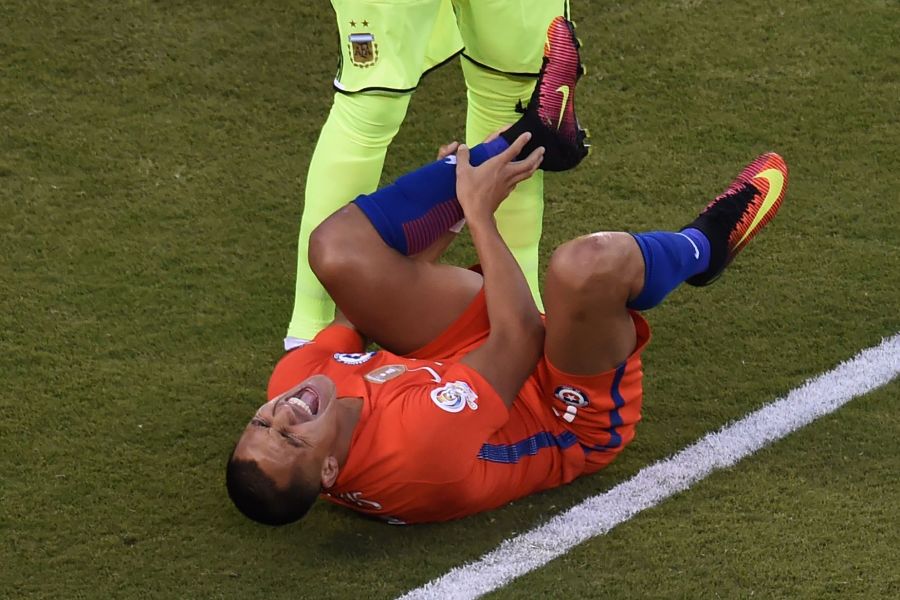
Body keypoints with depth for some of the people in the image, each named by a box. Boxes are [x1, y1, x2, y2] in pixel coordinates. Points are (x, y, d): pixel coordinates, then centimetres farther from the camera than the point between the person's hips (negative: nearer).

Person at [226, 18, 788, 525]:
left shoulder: (294, 386, -23)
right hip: (580, 418, -7)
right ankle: (703, 246, 1)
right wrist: (479, 213, -22)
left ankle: (531, 135, 3)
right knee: (591, 263, -38)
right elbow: (521, 337, -31)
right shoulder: (416, 443, -43)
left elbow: (359, 314, -2)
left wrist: (448, 211, 5)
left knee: (339, 246, -9)